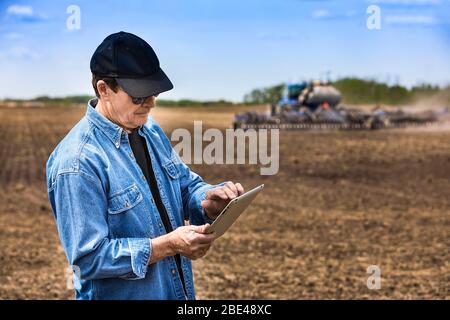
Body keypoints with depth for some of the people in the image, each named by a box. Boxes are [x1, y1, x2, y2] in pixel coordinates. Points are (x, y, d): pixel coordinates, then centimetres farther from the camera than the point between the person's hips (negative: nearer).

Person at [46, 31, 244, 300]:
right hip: (120, 293, -7)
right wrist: (169, 245, -29)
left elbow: (188, 185, 10)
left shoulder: (152, 131, 1)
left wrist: (208, 200, -12)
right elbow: (89, 257, -25)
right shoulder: (78, 162, -24)